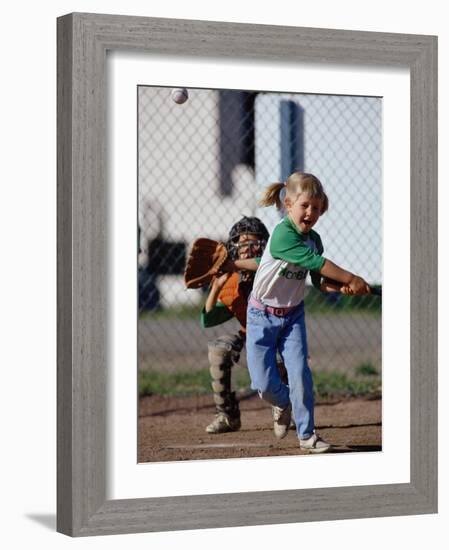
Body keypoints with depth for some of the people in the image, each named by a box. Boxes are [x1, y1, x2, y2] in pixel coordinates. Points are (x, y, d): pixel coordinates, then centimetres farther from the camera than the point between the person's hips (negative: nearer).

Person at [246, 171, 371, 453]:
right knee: (264, 383, -6)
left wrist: (340, 287, -17)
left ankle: (307, 433, 1)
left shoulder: (313, 239, -2)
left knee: (300, 372, -10)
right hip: (263, 315, -5)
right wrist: (351, 279, -30)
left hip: (293, 314, 5)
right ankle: (283, 403, 29)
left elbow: (319, 280, 4)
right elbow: (315, 262, -32)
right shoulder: (283, 234, -25)